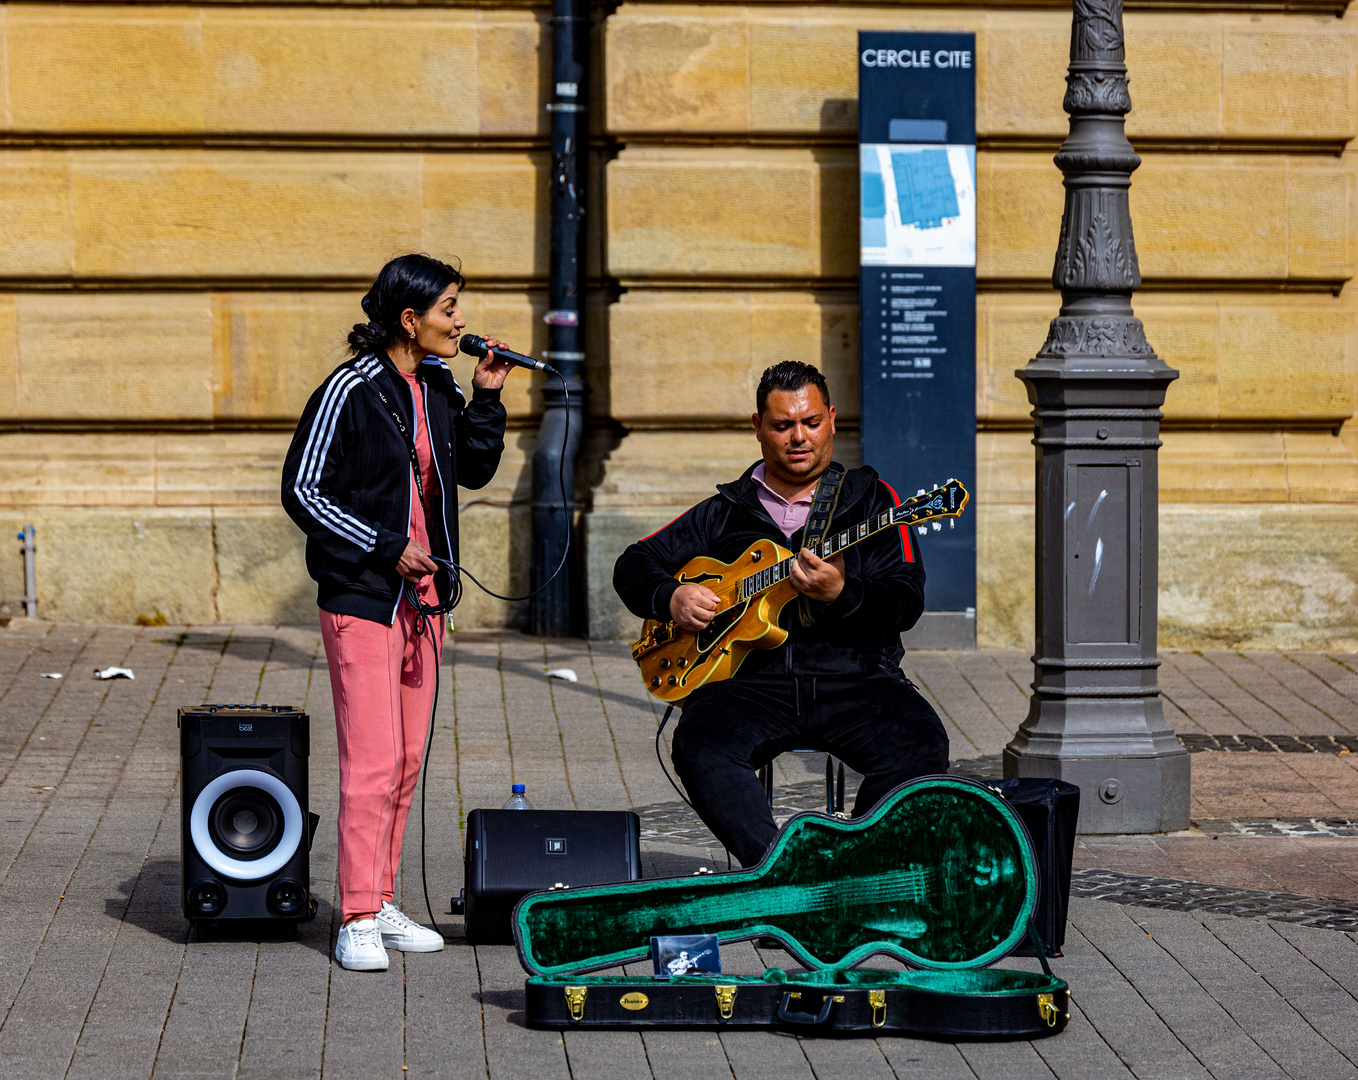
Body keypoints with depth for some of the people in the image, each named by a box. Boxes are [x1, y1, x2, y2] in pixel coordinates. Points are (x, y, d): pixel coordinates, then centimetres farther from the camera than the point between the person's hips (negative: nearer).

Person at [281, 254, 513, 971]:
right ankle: (357, 921, -5)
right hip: (362, 596, -7)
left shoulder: (438, 387, 8)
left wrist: (486, 397, 3)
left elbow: (475, 471, 17)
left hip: (423, 594, 7)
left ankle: (381, 902, 19)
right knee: (373, 763, -10)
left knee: (407, 759, 10)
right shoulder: (351, 390, -13)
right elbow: (302, 492, -12)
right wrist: (386, 548, -14)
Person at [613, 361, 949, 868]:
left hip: (854, 678, -1)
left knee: (920, 745, -31)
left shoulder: (870, 499, 13)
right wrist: (670, 598, 0)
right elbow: (633, 565, 22)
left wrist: (840, 595, -19)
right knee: (699, 746, -32)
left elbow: (906, 603, 1)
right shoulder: (726, 511, 20)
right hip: (751, 681, 1)